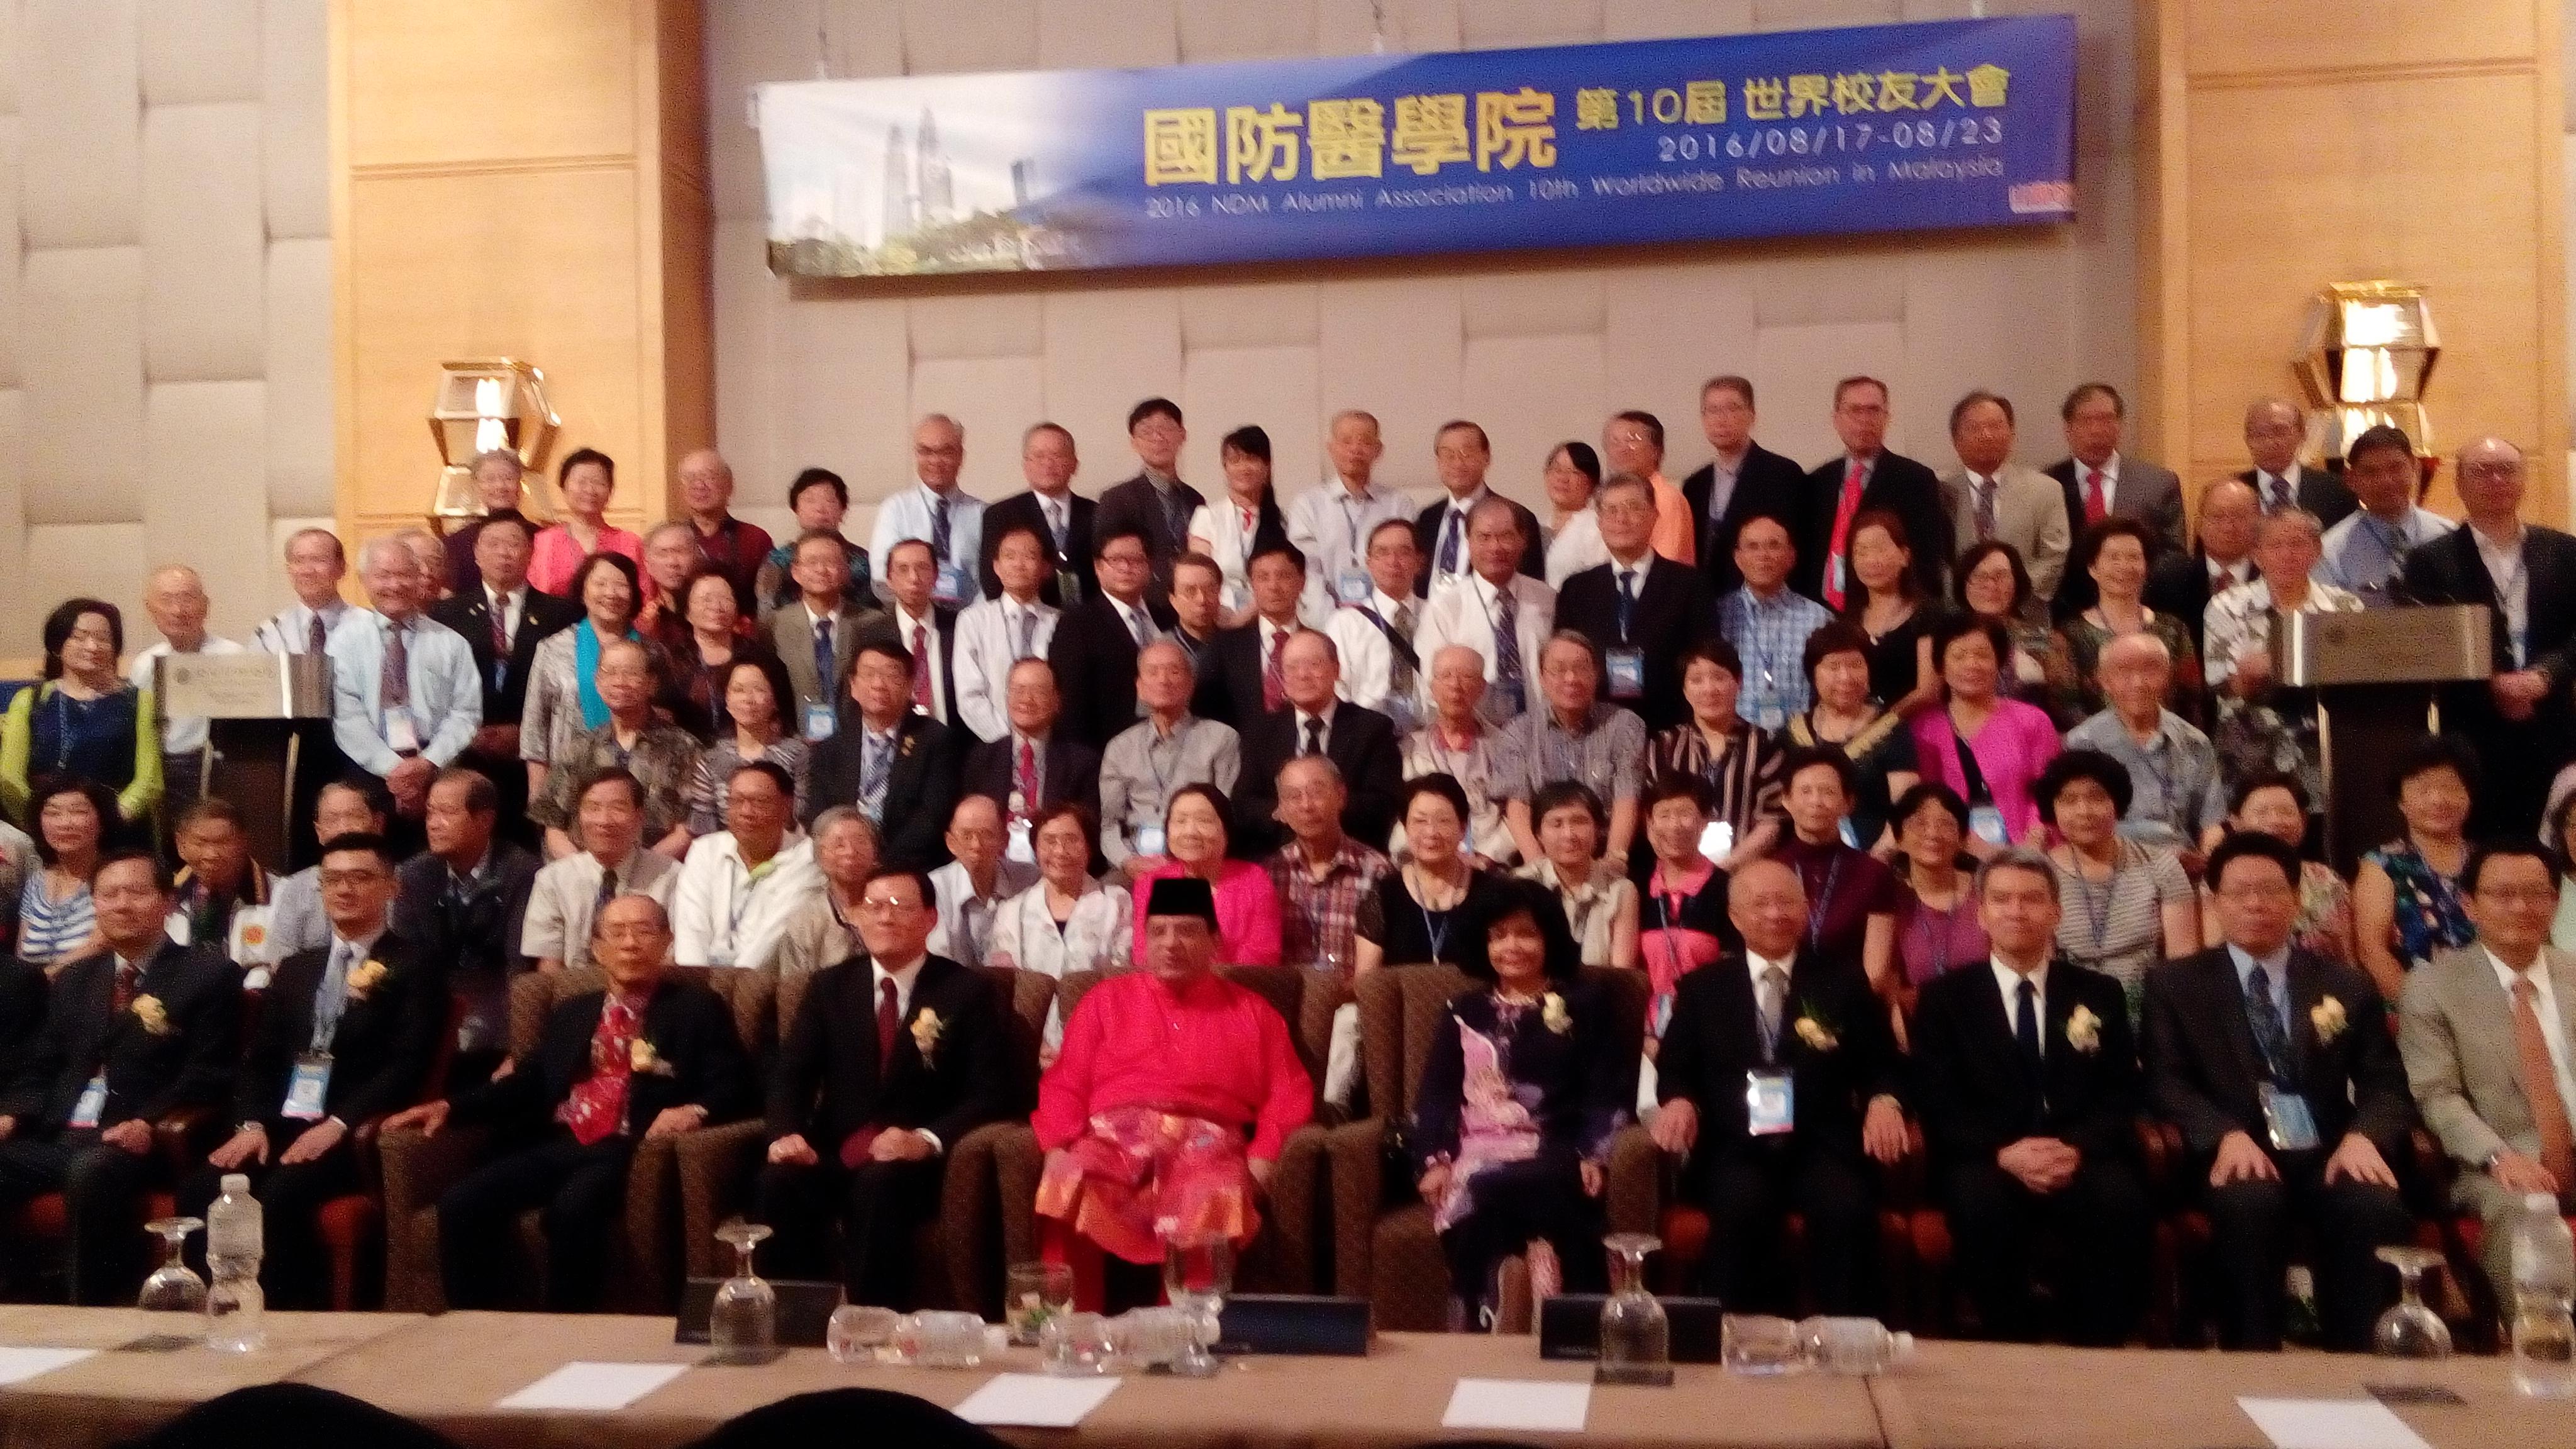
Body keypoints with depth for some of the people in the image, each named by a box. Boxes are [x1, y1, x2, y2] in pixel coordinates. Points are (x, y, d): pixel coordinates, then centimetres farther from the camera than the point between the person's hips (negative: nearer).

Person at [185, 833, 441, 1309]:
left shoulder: (415, 969, 2)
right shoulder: (294, 969, 22)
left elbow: (409, 1065, -9)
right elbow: (259, 1057, 15)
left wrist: (338, 1125, -20)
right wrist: (251, 1123, -4)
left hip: (357, 1135, -5)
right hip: (280, 1125, 6)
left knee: (280, 1195, -32)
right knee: (200, 1191, -22)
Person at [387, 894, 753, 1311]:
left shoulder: (698, 1008, 12)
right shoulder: (571, 1013, 28)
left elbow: (733, 1084, 2)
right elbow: (528, 1082, 23)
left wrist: (695, 1110, -21)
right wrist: (450, 1106, 8)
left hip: (632, 1150, -5)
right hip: (558, 1144, 5)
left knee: (573, 1209, -35)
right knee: (461, 1203, -19)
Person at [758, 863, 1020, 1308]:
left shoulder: (969, 991, 3)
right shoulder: (830, 986, 14)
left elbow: (992, 1091, -4)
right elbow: (791, 1073, 8)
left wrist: (927, 1139, -21)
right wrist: (786, 1132, -15)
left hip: (914, 1161, -3)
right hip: (834, 1153, 3)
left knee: (879, 1186, -36)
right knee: (780, 1180, -29)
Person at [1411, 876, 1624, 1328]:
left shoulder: (1587, 1003, 18)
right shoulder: (1464, 1011, 22)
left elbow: (1607, 1090, 9)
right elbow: (1434, 1094, 15)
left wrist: (1594, 1155, -9)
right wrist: (1433, 1161, -3)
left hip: (1557, 1157, -1)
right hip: (1478, 1156, 1)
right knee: (1478, 1203, -36)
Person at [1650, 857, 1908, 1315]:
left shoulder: (1844, 981, 17)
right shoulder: (1701, 988, 17)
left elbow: (1881, 1064, 14)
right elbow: (1674, 1068, 13)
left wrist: (1884, 1101, -9)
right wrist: (1679, 1101, -10)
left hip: (1820, 1147, 0)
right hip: (1734, 1149, 0)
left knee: (1847, 1208, -33)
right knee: (1741, 1205, -34)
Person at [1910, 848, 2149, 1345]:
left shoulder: (2100, 993, 16)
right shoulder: (1943, 997, 9)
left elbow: (2122, 1095, 7)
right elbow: (1937, 1104, 1)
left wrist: (2077, 1147, -14)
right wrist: (2004, 1153, -18)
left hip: (2082, 1158, 2)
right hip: (1987, 1161, -1)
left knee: (2121, 1200, -31)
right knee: (1981, 1202, -35)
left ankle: (2098, 1350, -14)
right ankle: (2010, 1347, -16)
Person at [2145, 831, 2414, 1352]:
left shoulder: (2348, 987, 20)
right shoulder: (2174, 983, 13)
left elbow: (2386, 1084, 11)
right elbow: (2167, 1082, 2)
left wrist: (2364, 1136, -13)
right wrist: (2227, 1135, -18)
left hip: (2328, 1157, 2)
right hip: (2238, 1155, -2)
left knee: (2378, 1207, -32)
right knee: (2248, 1203, -36)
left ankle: (2358, 1364, -20)